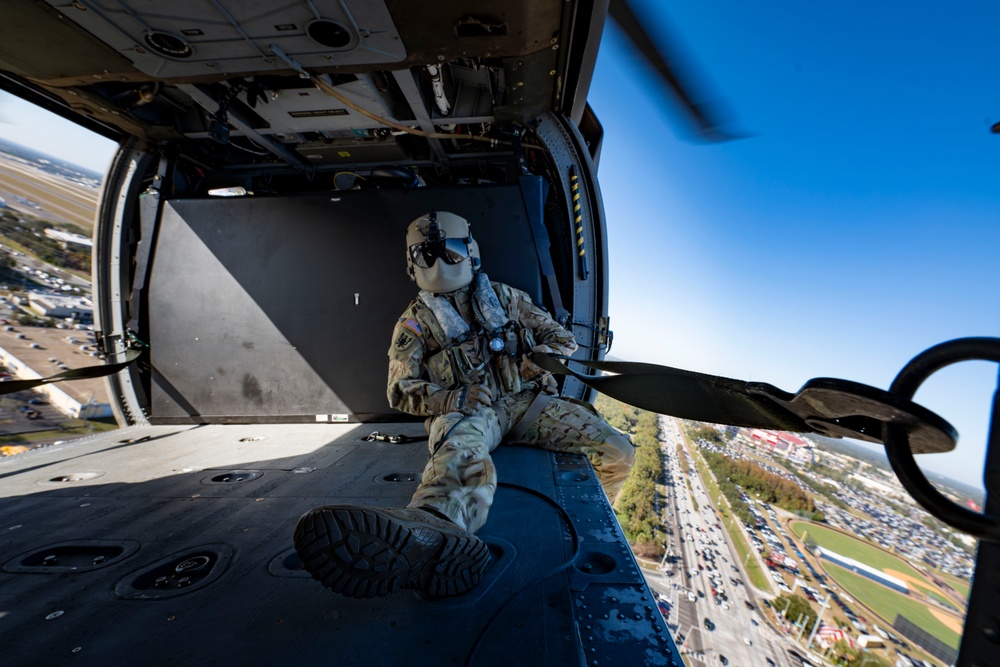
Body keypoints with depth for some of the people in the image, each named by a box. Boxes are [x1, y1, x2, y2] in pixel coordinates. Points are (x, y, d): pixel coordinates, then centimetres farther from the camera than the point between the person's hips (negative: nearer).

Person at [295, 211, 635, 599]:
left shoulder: (504, 297, 14)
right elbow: (401, 391, 4)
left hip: (523, 400, 4)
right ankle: (434, 530, -71)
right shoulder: (415, 322, 9)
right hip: (465, 410, -3)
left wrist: (540, 355, -8)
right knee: (462, 451, -40)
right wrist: (451, 398, -15)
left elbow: (561, 338, 17)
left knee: (617, 450, -11)